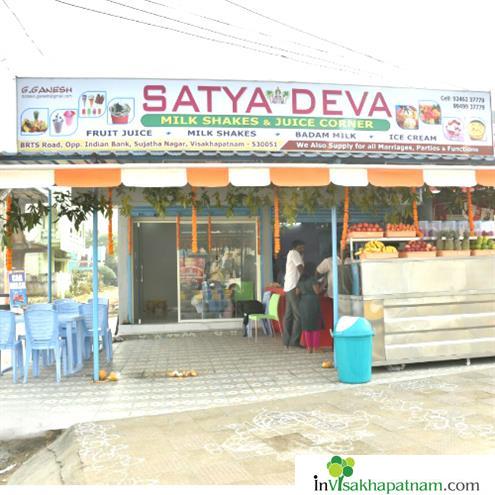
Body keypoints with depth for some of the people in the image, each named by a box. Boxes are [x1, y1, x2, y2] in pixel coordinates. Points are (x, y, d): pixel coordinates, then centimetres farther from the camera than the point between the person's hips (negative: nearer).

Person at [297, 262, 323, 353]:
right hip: (313, 303, -6)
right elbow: (317, 291, -14)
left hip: (303, 303, 6)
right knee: (316, 326, 2)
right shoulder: (313, 279, -10)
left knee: (306, 326, 9)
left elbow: (297, 292, 12)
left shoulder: (301, 280, 9)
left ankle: (309, 347, 12)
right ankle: (315, 347, 2)